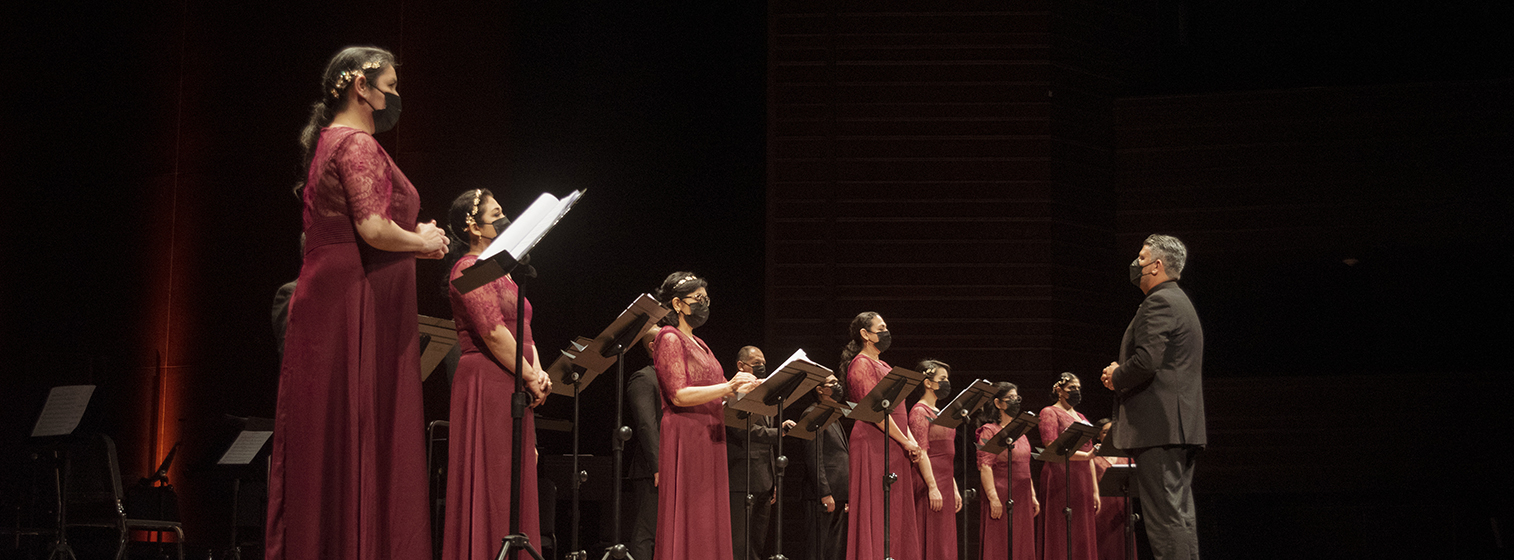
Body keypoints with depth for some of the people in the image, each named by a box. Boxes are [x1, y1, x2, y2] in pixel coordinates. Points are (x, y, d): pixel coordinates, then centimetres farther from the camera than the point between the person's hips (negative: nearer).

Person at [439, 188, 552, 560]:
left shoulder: (500, 271, 21)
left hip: (513, 389, 9)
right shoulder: (469, 269, -9)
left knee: (513, 490, 7)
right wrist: (531, 379, -13)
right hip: (486, 385, -9)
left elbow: (522, 330, 18)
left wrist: (537, 371, 1)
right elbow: (494, 334, -17)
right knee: (490, 487, -9)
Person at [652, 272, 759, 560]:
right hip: (685, 437, -9)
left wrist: (745, 387, 7)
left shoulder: (698, 345, 21)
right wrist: (728, 387, -24)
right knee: (688, 521, -10)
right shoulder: (670, 339, -6)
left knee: (708, 522, 4)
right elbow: (679, 395, -17)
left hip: (709, 437, 9)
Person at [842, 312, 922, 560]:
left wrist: (911, 440, 5)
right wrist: (906, 442, -15)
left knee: (895, 516, 6)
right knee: (875, 514, -9)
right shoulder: (862, 365, -9)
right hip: (873, 446, -9)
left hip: (893, 448, 9)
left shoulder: (882, 366, 20)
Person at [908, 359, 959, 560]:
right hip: (929, 482, -9)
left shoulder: (938, 413, 19)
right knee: (930, 542, -9)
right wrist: (933, 487, -21)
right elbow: (921, 453, -16)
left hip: (945, 483, 9)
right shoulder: (919, 412, -8)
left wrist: (954, 488, 19)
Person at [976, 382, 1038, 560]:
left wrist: (1033, 496, 16)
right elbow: (985, 466, -15)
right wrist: (993, 498, -22)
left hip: (1022, 498, 7)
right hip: (1002, 496, -7)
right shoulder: (989, 430, -7)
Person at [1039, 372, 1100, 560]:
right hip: (1061, 479, -7)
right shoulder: (1050, 413, 1)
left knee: (1082, 539, 2)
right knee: (1061, 542, -10)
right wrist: (1086, 455, -22)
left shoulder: (1081, 418, 23)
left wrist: (1095, 490, 15)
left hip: (1082, 480, 7)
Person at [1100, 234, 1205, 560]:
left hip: (1159, 427, -11)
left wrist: (1116, 377, -4)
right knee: (1181, 514, 10)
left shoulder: (1159, 303, -10)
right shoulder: (1181, 302, 23)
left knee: (1165, 515, -12)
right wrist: (1120, 373, 12)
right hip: (1182, 425, 11)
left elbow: (1146, 360, -22)